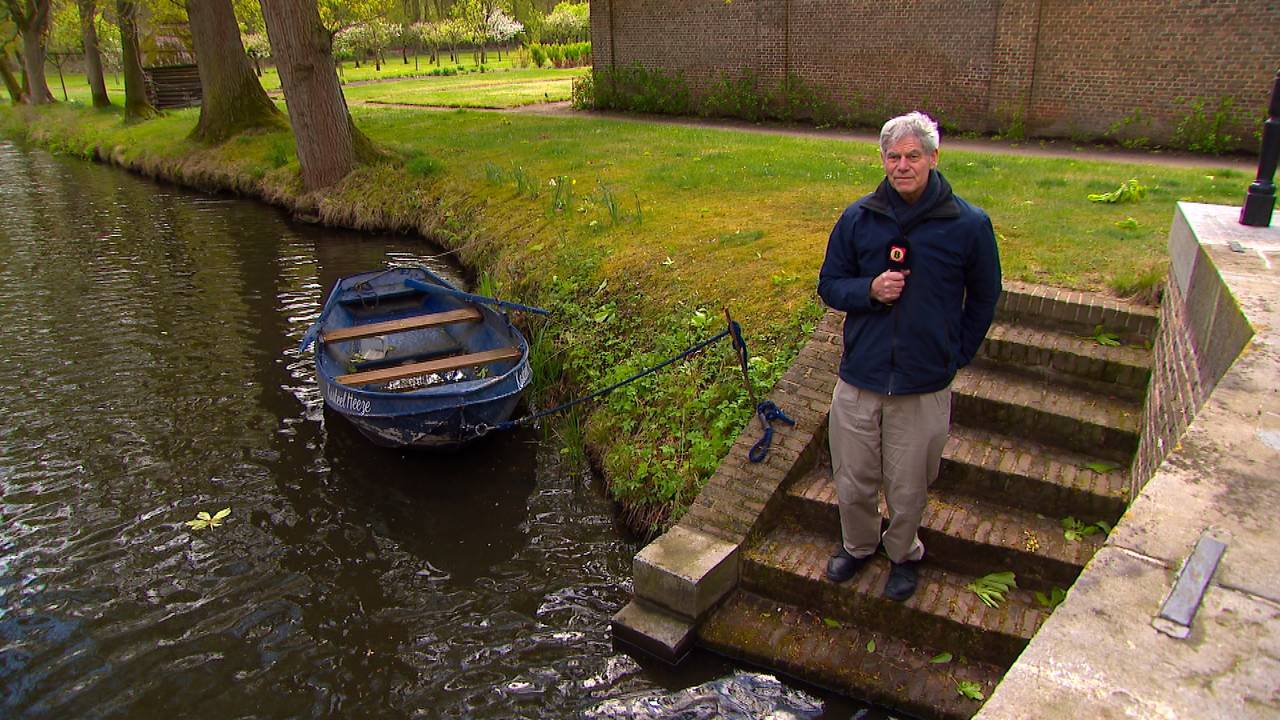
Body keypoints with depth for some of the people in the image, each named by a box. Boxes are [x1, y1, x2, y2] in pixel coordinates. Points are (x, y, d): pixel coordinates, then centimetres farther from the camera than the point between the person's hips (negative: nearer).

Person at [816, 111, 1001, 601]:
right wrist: (869, 290, -13)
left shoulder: (969, 225, -5)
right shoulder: (858, 218, -1)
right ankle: (858, 546, 43)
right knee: (852, 482, 14)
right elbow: (829, 285, 7)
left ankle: (903, 555, 41)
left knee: (907, 489, 12)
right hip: (858, 380, 2)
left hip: (925, 388, -2)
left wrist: (956, 355, 7)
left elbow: (984, 297, 10)